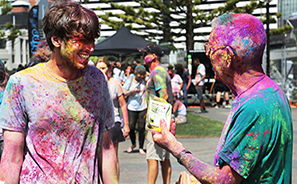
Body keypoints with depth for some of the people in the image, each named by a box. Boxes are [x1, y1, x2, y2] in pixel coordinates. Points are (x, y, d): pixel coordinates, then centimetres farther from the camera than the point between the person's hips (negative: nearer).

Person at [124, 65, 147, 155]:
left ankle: (141, 148, 12)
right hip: (132, 108, 0)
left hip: (143, 108, 0)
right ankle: (133, 144, 25)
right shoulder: (130, 81, 0)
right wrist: (132, 91, -16)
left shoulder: (145, 80, 2)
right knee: (130, 127, -2)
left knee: (141, 128, -1)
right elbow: (124, 94, -1)